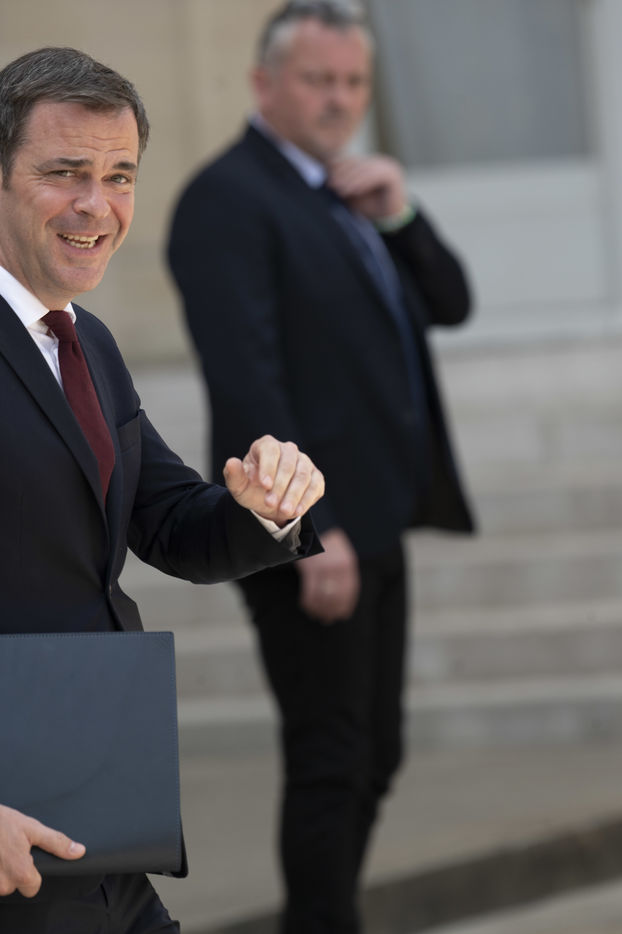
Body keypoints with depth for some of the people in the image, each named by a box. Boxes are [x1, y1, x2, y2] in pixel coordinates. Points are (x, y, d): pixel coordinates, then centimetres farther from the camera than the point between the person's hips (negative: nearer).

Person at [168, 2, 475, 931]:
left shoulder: (346, 193, 18)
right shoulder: (229, 197, -11)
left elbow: (448, 303, 16)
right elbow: (242, 374, -19)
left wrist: (399, 215, -4)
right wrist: (310, 529, -25)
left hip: (371, 519, 9)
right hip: (312, 533, -9)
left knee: (373, 758, 13)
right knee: (331, 765, -8)